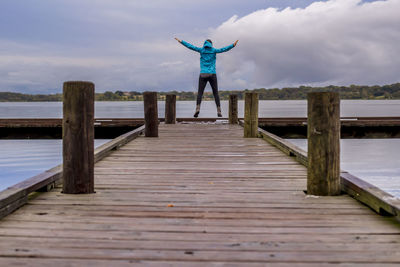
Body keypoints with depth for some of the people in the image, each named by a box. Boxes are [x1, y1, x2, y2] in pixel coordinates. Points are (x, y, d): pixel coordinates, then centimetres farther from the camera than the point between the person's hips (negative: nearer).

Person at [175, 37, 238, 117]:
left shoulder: (201, 50, 6)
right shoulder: (214, 50, 4)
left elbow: (190, 46, 7)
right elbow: (224, 49, -7)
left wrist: (181, 41, 13)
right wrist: (233, 45, -8)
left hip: (203, 74, 0)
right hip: (212, 74, 0)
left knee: (200, 93, -1)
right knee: (215, 93, 6)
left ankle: (197, 108, -23)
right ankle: (219, 111, -2)